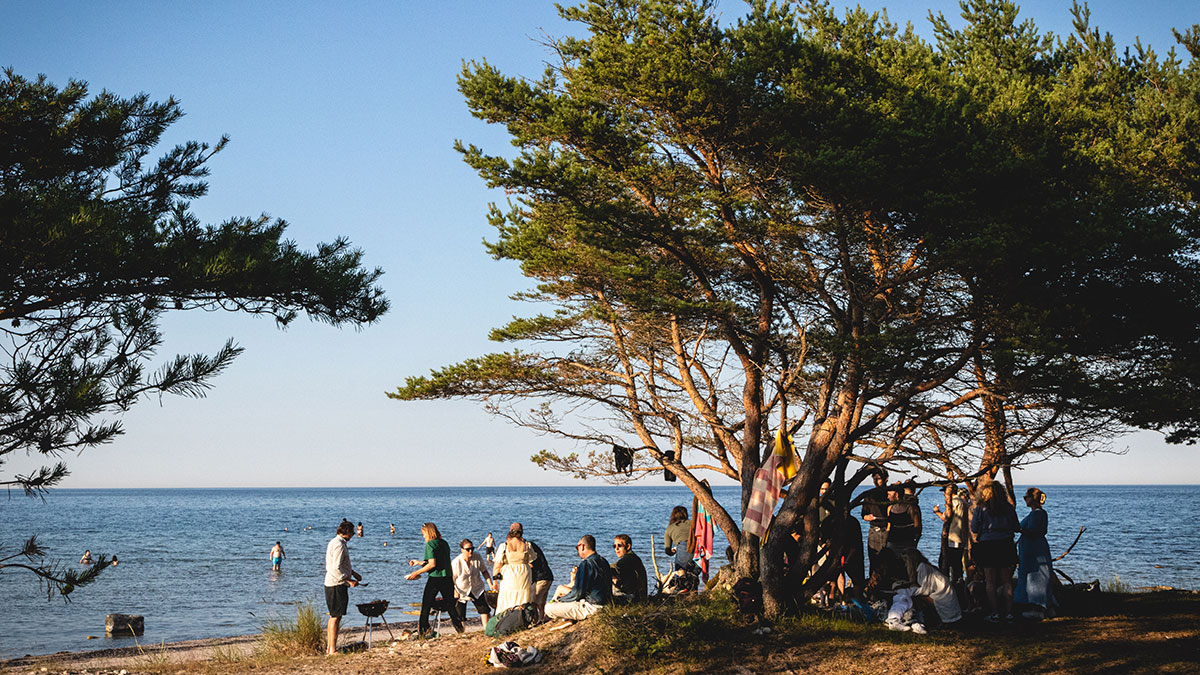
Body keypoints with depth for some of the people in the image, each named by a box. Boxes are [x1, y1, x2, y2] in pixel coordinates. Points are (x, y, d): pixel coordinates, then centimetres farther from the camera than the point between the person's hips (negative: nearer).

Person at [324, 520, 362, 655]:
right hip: (337, 585, -11)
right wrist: (349, 580, -17)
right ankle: (332, 650, -5)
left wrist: (353, 572, 25)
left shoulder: (334, 542, 15)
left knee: (333, 616, 16)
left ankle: (329, 647, 21)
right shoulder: (339, 545, -18)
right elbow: (336, 568, -24)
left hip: (331, 584, 11)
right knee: (335, 617, -7)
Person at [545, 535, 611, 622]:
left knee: (548, 608, -10)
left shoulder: (586, 564, -19)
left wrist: (559, 599, -2)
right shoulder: (603, 561, 10)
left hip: (591, 608, -10)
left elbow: (577, 593, -18)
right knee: (561, 588, 24)